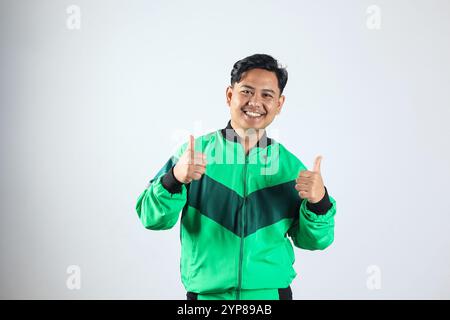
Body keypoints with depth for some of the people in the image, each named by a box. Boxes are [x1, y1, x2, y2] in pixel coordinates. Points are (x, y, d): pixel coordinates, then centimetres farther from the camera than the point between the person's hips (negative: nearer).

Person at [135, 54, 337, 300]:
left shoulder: (290, 166, -1)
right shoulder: (196, 151, -6)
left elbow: (311, 240, 3)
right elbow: (152, 219, -10)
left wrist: (319, 202, -16)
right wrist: (175, 178, -27)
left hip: (271, 292, 1)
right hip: (206, 293, -1)